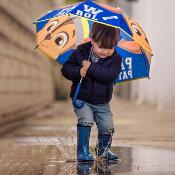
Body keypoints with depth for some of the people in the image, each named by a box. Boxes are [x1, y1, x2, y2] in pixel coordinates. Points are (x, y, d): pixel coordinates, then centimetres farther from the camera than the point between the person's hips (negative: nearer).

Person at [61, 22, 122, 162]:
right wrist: (78, 72, -31)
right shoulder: (80, 53, -11)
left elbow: (111, 75, -28)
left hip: (102, 102, 2)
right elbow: (66, 69, -10)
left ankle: (103, 149, 28)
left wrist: (91, 68, -32)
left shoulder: (115, 59, -11)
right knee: (86, 120, -23)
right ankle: (83, 151, -14)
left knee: (108, 127, -1)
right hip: (82, 99, -2)